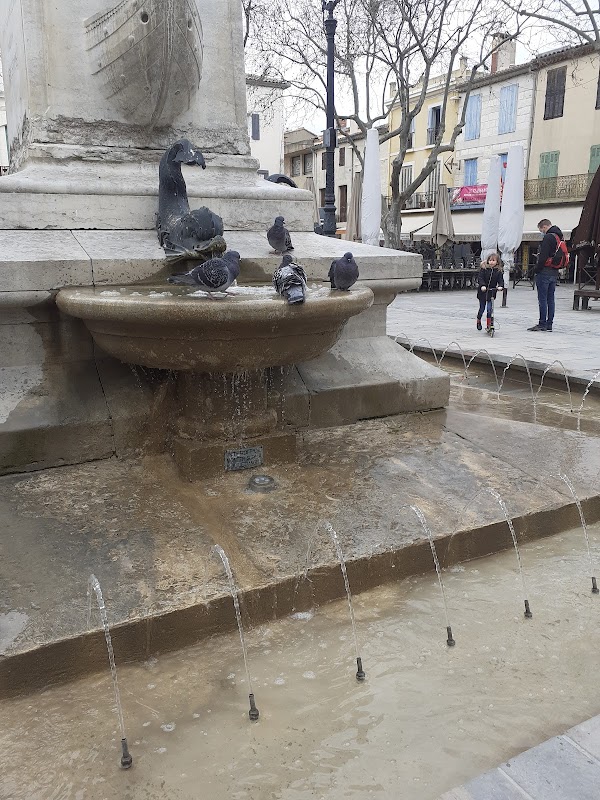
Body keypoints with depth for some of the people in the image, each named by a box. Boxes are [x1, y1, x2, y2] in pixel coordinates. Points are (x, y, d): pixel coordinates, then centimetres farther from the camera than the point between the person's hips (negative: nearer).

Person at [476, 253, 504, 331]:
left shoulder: (498, 271, -1)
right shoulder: (484, 269, -6)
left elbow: (500, 280, -7)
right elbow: (480, 278, -16)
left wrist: (500, 286, -28)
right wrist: (482, 285, -32)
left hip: (491, 292, 1)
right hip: (482, 292, -1)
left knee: (489, 308, -7)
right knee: (482, 308, 9)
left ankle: (489, 324, 3)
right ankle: (478, 322, 31)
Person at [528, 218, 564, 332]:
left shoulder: (548, 237, -13)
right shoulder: (559, 237, 17)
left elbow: (543, 257, -20)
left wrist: (537, 269, -11)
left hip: (545, 272, -9)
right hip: (554, 273, 9)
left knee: (542, 299, -6)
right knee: (550, 299, 11)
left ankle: (542, 324, -6)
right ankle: (549, 324, 14)